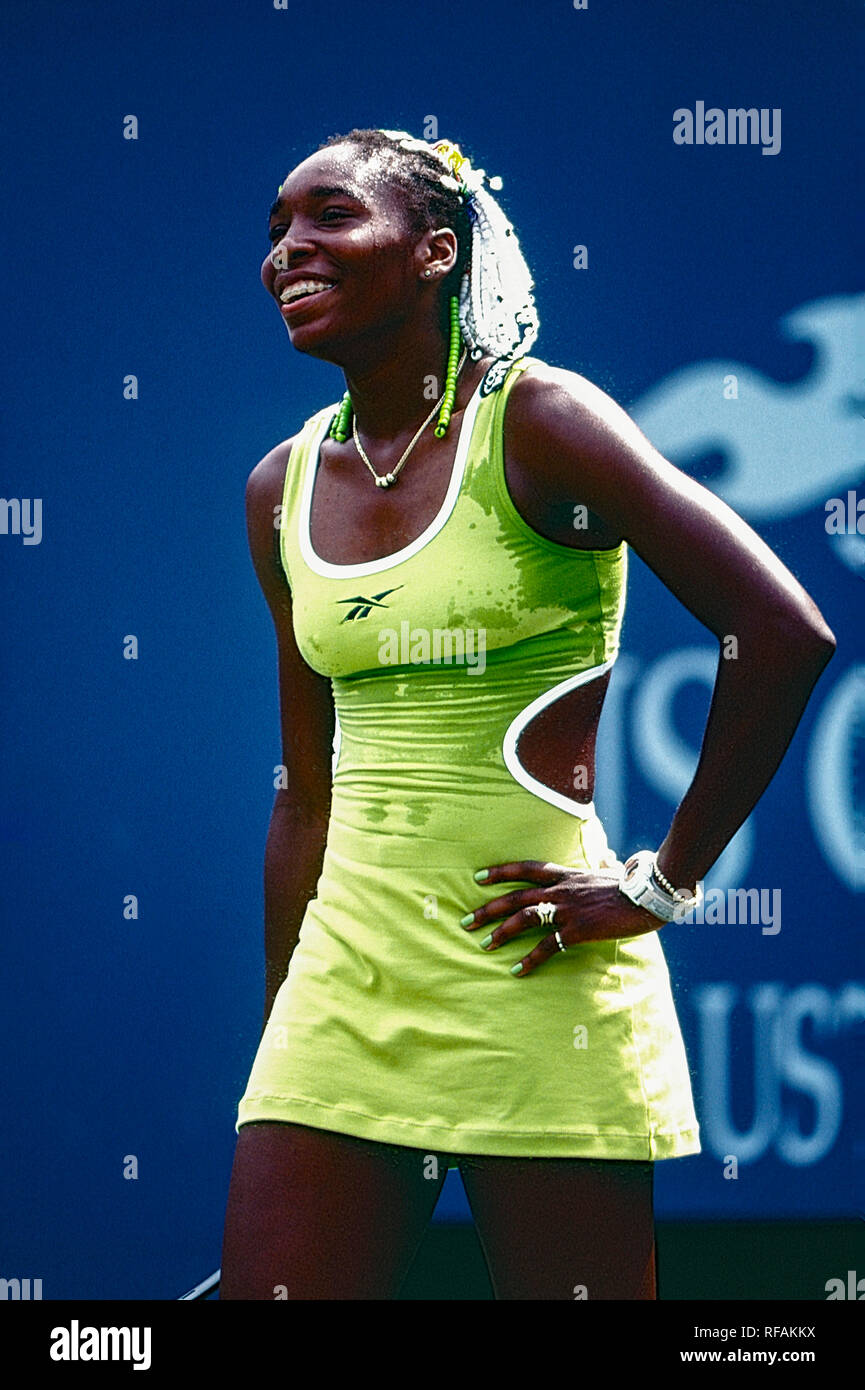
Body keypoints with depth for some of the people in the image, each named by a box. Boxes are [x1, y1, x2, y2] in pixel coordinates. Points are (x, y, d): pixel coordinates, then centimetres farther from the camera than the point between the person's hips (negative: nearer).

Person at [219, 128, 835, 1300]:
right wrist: (279, 1035, 16)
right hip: (344, 983, 5)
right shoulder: (281, 491, 11)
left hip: (532, 991, -5)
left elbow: (784, 631, -14)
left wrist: (662, 886, -12)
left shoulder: (535, 424, -6)